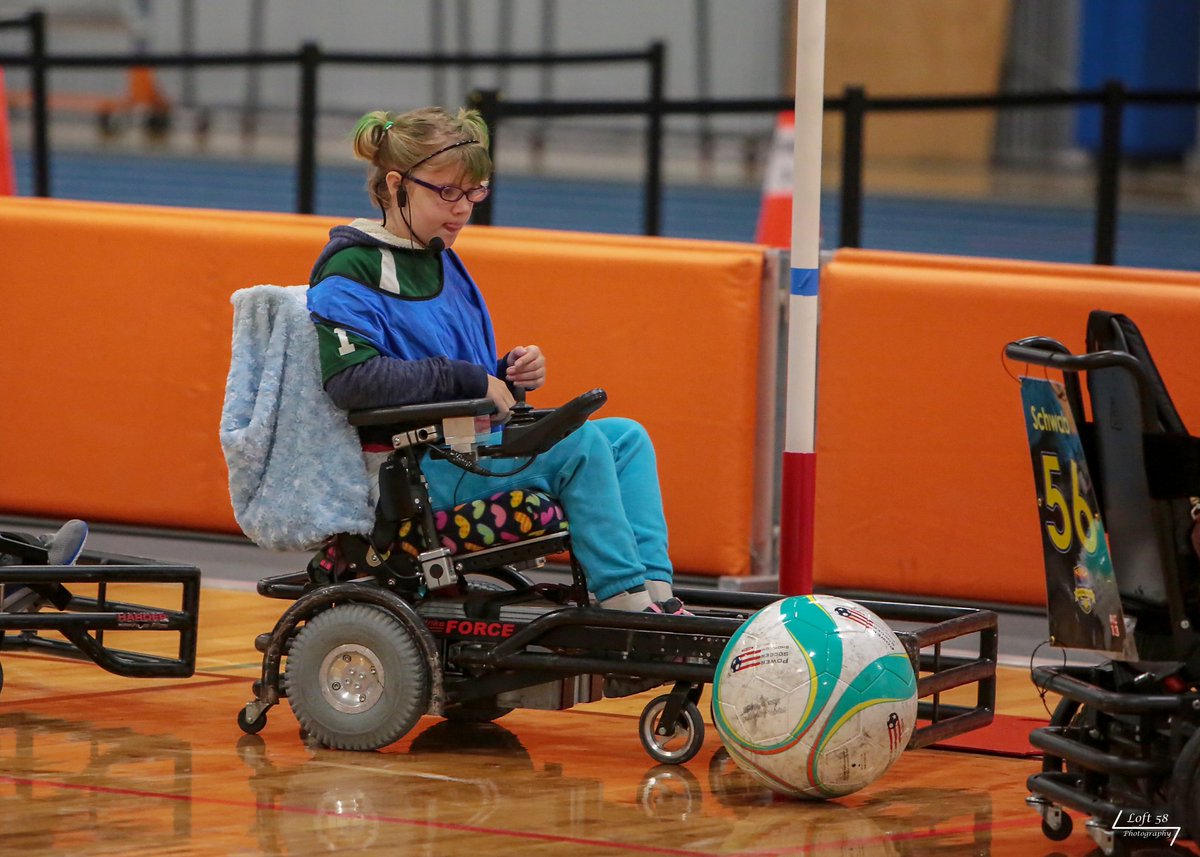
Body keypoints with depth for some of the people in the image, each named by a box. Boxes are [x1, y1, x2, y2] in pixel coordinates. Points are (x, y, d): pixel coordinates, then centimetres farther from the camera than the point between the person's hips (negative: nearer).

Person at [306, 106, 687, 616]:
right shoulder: (351, 273, -10)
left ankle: (653, 589, -13)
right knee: (577, 443, -22)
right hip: (412, 470, -9)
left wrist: (509, 374, 2)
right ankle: (625, 599, -20)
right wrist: (469, 380, -19)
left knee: (626, 438, 1)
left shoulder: (442, 264, 18)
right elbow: (351, 379, -26)